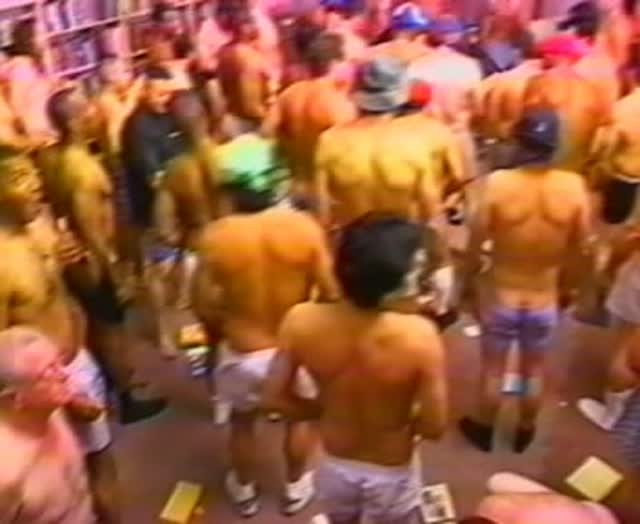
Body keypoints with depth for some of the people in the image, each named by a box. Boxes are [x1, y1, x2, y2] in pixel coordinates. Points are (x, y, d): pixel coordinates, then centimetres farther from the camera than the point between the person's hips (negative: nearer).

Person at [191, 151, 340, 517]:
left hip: (242, 352, 0)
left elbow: (206, 307, -13)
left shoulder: (216, 237, -20)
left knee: (243, 422, 27)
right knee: (299, 417, 28)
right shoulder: (304, 227, -18)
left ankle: (245, 492, 48)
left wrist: (218, 334, 9)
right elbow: (331, 293, -12)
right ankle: (296, 489, 47)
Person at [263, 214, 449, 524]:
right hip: (391, 474, -2)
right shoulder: (418, 336, -33)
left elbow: (274, 399, -13)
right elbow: (434, 427, -24)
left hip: (335, 466, 3)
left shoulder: (301, 322, -25)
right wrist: (404, 418, -3)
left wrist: (327, 409, 2)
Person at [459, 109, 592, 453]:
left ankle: (483, 430, 42)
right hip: (544, 302, 2)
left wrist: (468, 282, 4)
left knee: (492, 369, 21)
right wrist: (566, 287, 13)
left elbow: (476, 246, -15)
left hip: (500, 298, -1)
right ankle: (524, 433, 45)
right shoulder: (574, 187, -17)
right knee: (534, 371, 24)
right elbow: (580, 251, -5)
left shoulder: (498, 184, -23)